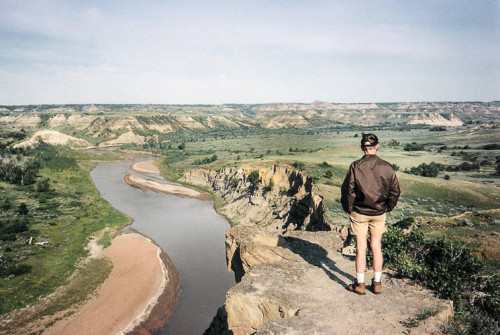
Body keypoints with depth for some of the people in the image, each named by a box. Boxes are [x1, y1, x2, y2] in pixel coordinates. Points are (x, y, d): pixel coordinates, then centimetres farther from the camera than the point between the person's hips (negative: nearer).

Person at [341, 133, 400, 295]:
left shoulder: (355, 167, -15)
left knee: (361, 248, 6)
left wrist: (349, 209, 3)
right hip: (379, 214, 3)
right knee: (376, 247, 14)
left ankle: (360, 284, 16)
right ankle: (377, 284, 24)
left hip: (359, 213, -2)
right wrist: (387, 208, 14)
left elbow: (347, 190, -11)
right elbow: (395, 191, 1)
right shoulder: (387, 167, -7)